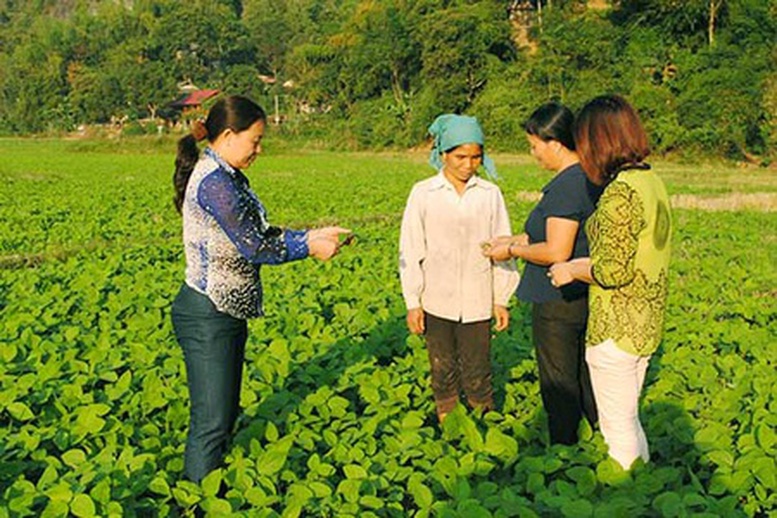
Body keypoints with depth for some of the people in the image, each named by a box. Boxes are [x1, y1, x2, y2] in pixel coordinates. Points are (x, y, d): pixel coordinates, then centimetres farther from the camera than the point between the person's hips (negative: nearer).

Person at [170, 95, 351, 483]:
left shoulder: (229, 177, 11)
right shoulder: (214, 182, -20)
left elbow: (264, 234, 12)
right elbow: (254, 248, -20)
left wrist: (314, 234, 2)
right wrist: (311, 247, -8)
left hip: (229, 314, 10)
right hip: (207, 316, -10)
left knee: (226, 414, 18)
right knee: (211, 423, -2)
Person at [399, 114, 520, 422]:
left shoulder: (490, 194, 0)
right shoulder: (423, 194, -2)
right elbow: (411, 250, 0)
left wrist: (502, 299, 6)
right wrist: (412, 303, -2)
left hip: (477, 302, 0)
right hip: (437, 301, 0)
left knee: (478, 371, 5)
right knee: (442, 369, 12)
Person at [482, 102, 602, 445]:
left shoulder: (567, 186, -23)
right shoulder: (590, 178, 7)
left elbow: (557, 252, -26)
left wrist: (512, 250, -11)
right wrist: (519, 240, 12)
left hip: (559, 302, -10)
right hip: (586, 297, 10)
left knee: (559, 384, 6)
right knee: (586, 375, 22)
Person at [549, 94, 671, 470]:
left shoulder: (620, 193, -22)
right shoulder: (651, 182, 7)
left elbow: (614, 272, -23)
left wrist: (572, 271, -7)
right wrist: (586, 262, 18)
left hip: (616, 328, -9)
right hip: (647, 324, 9)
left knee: (617, 428, 6)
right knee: (629, 420, 23)